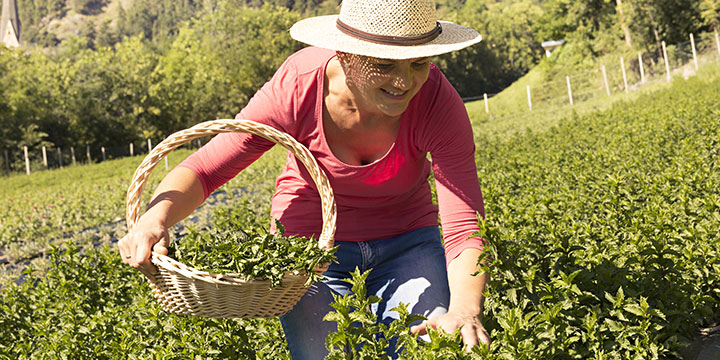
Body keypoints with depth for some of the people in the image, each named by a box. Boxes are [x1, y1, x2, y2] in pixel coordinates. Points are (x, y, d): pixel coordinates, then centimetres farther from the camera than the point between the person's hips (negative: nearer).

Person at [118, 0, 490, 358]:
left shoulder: (436, 100, -26)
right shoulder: (298, 86, -26)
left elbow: (465, 227, -30)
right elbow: (207, 166, -20)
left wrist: (465, 311, -49)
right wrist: (156, 217, -40)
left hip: (406, 243, 1)